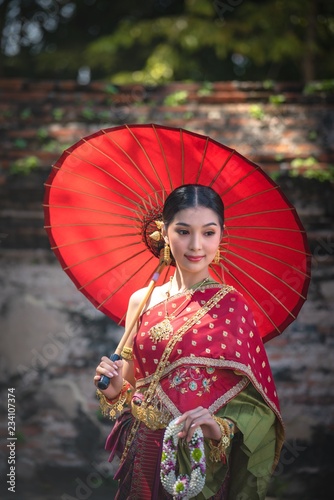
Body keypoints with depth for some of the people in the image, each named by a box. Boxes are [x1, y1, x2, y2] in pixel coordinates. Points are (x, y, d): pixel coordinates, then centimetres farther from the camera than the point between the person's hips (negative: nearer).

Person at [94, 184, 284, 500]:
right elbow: (131, 387, 11)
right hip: (146, 459, 3)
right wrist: (113, 391, -9)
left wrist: (223, 428, -30)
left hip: (206, 465, -3)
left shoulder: (232, 306, -9)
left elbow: (255, 400, -12)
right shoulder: (141, 301, 1)